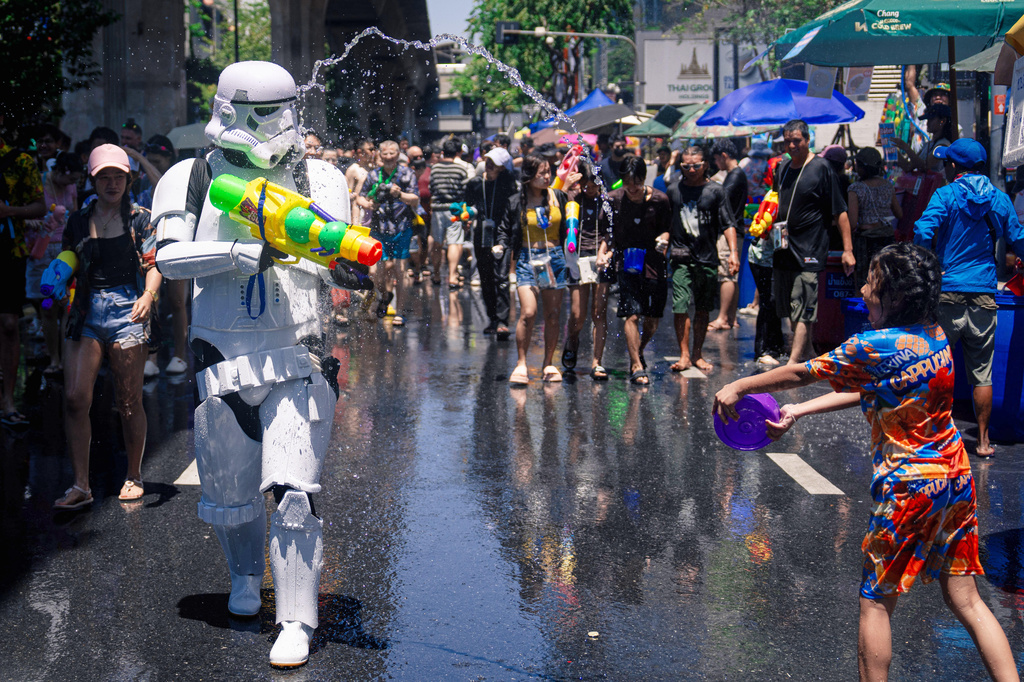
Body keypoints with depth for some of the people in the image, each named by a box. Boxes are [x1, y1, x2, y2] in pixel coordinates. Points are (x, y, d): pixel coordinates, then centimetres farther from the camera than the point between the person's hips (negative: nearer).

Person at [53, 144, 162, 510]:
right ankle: (81, 486, -1)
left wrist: (148, 295, -18)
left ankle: (134, 476, 21)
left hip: (126, 312, -3)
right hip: (86, 312, 3)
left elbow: (153, 265, 0)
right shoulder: (78, 221, 13)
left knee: (129, 401, 3)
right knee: (75, 398, -8)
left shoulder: (140, 219, 4)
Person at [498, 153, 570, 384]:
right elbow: (506, 229, 8)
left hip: (554, 258, 2)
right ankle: (521, 363, -3)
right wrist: (501, 246, -8)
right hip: (527, 259, -2)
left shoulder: (558, 197, 4)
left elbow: (567, 227, 14)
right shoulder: (516, 202, 0)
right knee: (528, 313, -15)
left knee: (553, 315, 6)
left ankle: (549, 364, 19)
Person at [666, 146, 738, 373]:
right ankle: (684, 355, 0)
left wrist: (733, 252, -10)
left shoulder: (715, 191, 1)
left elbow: (728, 224, -1)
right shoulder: (673, 190, 6)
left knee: (703, 310, 8)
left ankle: (698, 354, 20)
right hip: (681, 258, 0)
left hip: (708, 259, 0)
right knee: (680, 307, -9)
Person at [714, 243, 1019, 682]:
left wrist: (738, 387, 7)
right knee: (964, 600, 11)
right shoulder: (936, 336, 4)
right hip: (956, 479, 7)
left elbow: (800, 374, -7)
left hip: (909, 487, -7)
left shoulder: (874, 348, -18)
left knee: (875, 604, 7)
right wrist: (799, 412, 14)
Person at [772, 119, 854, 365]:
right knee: (788, 307, 13)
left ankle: (794, 362, -15)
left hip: (809, 251, -7)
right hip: (784, 249, 7)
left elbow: (840, 211, -7)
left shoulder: (821, 168, -6)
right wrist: (770, 225, 14)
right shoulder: (782, 169, 13)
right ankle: (807, 351, 29)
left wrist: (848, 249, -10)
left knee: (803, 310, -11)